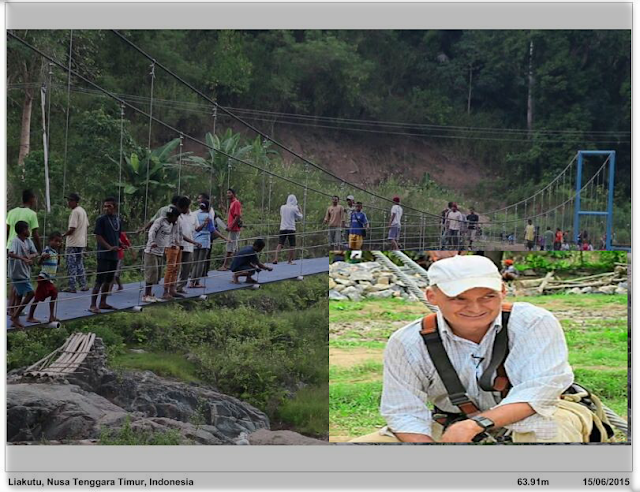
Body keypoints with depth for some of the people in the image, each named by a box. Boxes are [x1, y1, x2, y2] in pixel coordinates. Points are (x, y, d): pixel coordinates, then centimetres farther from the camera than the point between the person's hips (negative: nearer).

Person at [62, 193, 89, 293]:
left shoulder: (75, 212, -15)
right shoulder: (83, 211, 13)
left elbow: (72, 229, -20)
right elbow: (87, 226, 19)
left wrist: (63, 235, -7)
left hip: (73, 244, -9)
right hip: (82, 242, 9)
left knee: (71, 265, -4)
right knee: (80, 265, 14)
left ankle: (72, 286, -3)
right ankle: (83, 285, 14)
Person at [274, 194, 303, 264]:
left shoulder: (282, 207, 6)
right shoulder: (294, 208, -5)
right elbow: (300, 217, 5)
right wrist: (300, 209, 15)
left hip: (282, 228, 3)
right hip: (291, 228, -3)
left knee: (280, 244, 1)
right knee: (292, 245, 6)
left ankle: (275, 258, -15)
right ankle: (290, 261, 8)